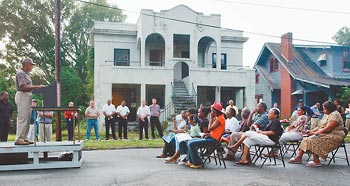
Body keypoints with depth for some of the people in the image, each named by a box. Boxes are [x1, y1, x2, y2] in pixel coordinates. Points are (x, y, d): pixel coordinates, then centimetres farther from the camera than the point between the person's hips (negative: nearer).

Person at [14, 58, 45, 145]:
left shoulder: (26, 73, 20)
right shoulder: (20, 73, -10)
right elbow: (23, 87, -20)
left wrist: (37, 87, 9)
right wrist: (36, 87, -21)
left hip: (27, 97, 10)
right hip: (22, 96, -10)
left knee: (27, 118, 10)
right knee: (22, 118, -11)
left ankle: (24, 138, 14)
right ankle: (19, 139, -9)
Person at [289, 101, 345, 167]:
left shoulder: (334, 115, -14)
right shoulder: (326, 115, 17)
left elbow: (327, 129, -23)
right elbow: (320, 126, 17)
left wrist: (315, 133, -17)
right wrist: (311, 131, 1)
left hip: (334, 136, -10)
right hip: (324, 134, 10)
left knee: (313, 140, -29)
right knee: (306, 139, -5)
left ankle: (316, 161, -22)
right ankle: (299, 157, -9)